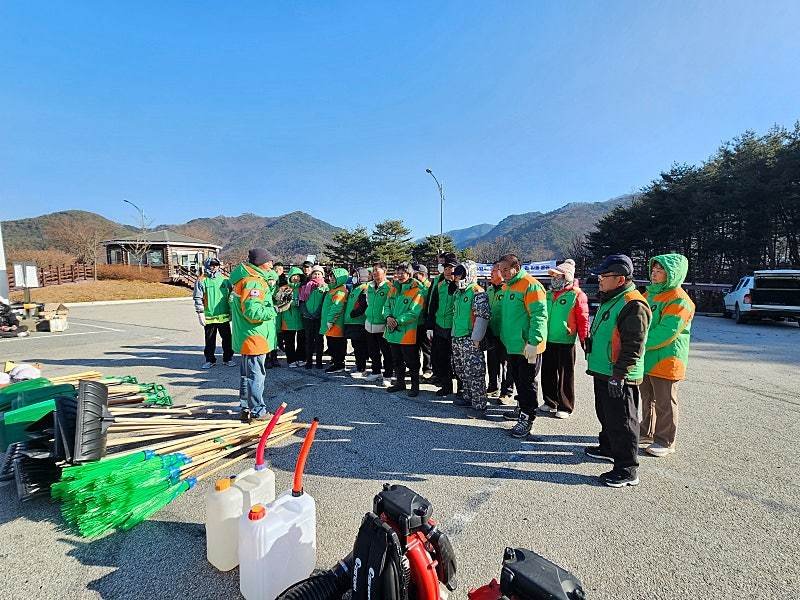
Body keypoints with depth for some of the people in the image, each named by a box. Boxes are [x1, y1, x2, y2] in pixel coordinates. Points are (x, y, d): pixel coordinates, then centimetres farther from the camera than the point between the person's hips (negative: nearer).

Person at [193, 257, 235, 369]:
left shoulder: (225, 280, 6)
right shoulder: (202, 280, -3)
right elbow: (198, 298, -4)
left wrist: (232, 311, 11)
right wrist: (200, 313, -9)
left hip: (224, 316, 2)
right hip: (209, 317, -2)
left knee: (227, 338, 8)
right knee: (210, 340, 10)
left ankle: (228, 358, 21)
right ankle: (210, 360, 22)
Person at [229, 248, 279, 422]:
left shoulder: (245, 278, 14)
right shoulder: (253, 282, -20)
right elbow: (253, 312, -28)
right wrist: (275, 309, -21)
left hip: (247, 338, 11)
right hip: (255, 338, -11)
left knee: (247, 374, 19)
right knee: (256, 375, 0)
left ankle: (246, 409, 31)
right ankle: (258, 411, 11)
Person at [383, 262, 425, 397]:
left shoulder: (417, 291, -11)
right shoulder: (394, 288, 10)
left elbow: (414, 313, -18)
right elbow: (387, 306, 11)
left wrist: (398, 321, -22)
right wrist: (388, 317, -10)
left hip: (407, 333, -7)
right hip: (392, 331, 7)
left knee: (411, 362, 4)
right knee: (397, 360, 19)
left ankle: (415, 386, 19)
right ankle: (399, 382, 35)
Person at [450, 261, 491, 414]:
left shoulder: (477, 292, -13)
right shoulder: (458, 293, 15)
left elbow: (483, 316, -19)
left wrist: (476, 338, -20)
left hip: (470, 339, -9)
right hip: (457, 338, 10)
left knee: (474, 372, -7)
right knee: (461, 370, 17)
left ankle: (479, 405, 2)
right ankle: (469, 397, 32)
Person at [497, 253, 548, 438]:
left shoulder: (530, 285, -16)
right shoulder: (506, 286, 12)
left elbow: (539, 315, -22)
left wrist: (533, 342, -26)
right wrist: (504, 337, 23)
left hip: (527, 347, -9)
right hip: (511, 345, 9)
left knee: (527, 382, 1)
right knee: (517, 379, 20)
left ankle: (527, 418, 12)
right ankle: (522, 408, 36)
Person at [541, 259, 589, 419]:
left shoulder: (576, 295, -10)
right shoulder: (549, 294, 10)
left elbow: (583, 320, -11)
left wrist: (584, 340, -11)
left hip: (566, 342, -6)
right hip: (548, 341, 7)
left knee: (565, 376, 3)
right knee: (547, 373, 13)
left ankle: (565, 407, 16)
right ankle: (550, 402, 29)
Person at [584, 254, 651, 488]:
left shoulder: (633, 305, -20)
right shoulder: (609, 300, 13)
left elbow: (633, 346, -23)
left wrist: (619, 375, -23)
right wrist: (595, 364, 24)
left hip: (618, 377, -10)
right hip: (603, 372, 10)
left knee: (621, 422, 0)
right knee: (605, 414, 23)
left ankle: (627, 470, 11)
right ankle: (608, 448, 41)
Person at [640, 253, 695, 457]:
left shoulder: (679, 301, -16)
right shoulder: (649, 294, 10)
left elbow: (665, 333, -24)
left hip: (665, 361, -8)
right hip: (645, 359, 8)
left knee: (665, 403, 5)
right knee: (647, 398, 20)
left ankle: (665, 441, 20)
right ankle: (647, 431, 36)